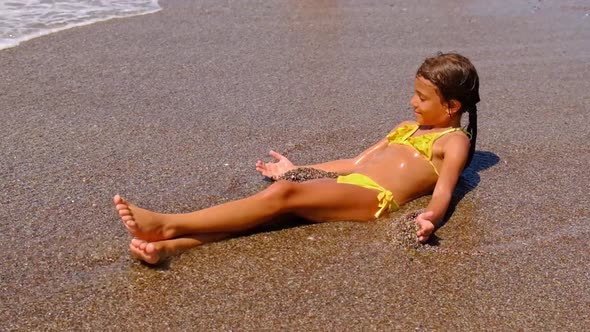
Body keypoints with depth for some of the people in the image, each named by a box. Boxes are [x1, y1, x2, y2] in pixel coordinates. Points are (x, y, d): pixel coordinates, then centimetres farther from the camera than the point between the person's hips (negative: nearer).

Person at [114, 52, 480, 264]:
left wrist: (429, 219, -33)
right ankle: (169, 245, -39)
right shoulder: (408, 127, 32)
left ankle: (168, 224, -35)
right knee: (280, 197, -21)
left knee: (282, 194, -29)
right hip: (344, 186, 7)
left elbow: (443, 191, -9)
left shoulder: (454, 141, 9)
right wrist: (296, 169, 30)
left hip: (373, 198, -7)